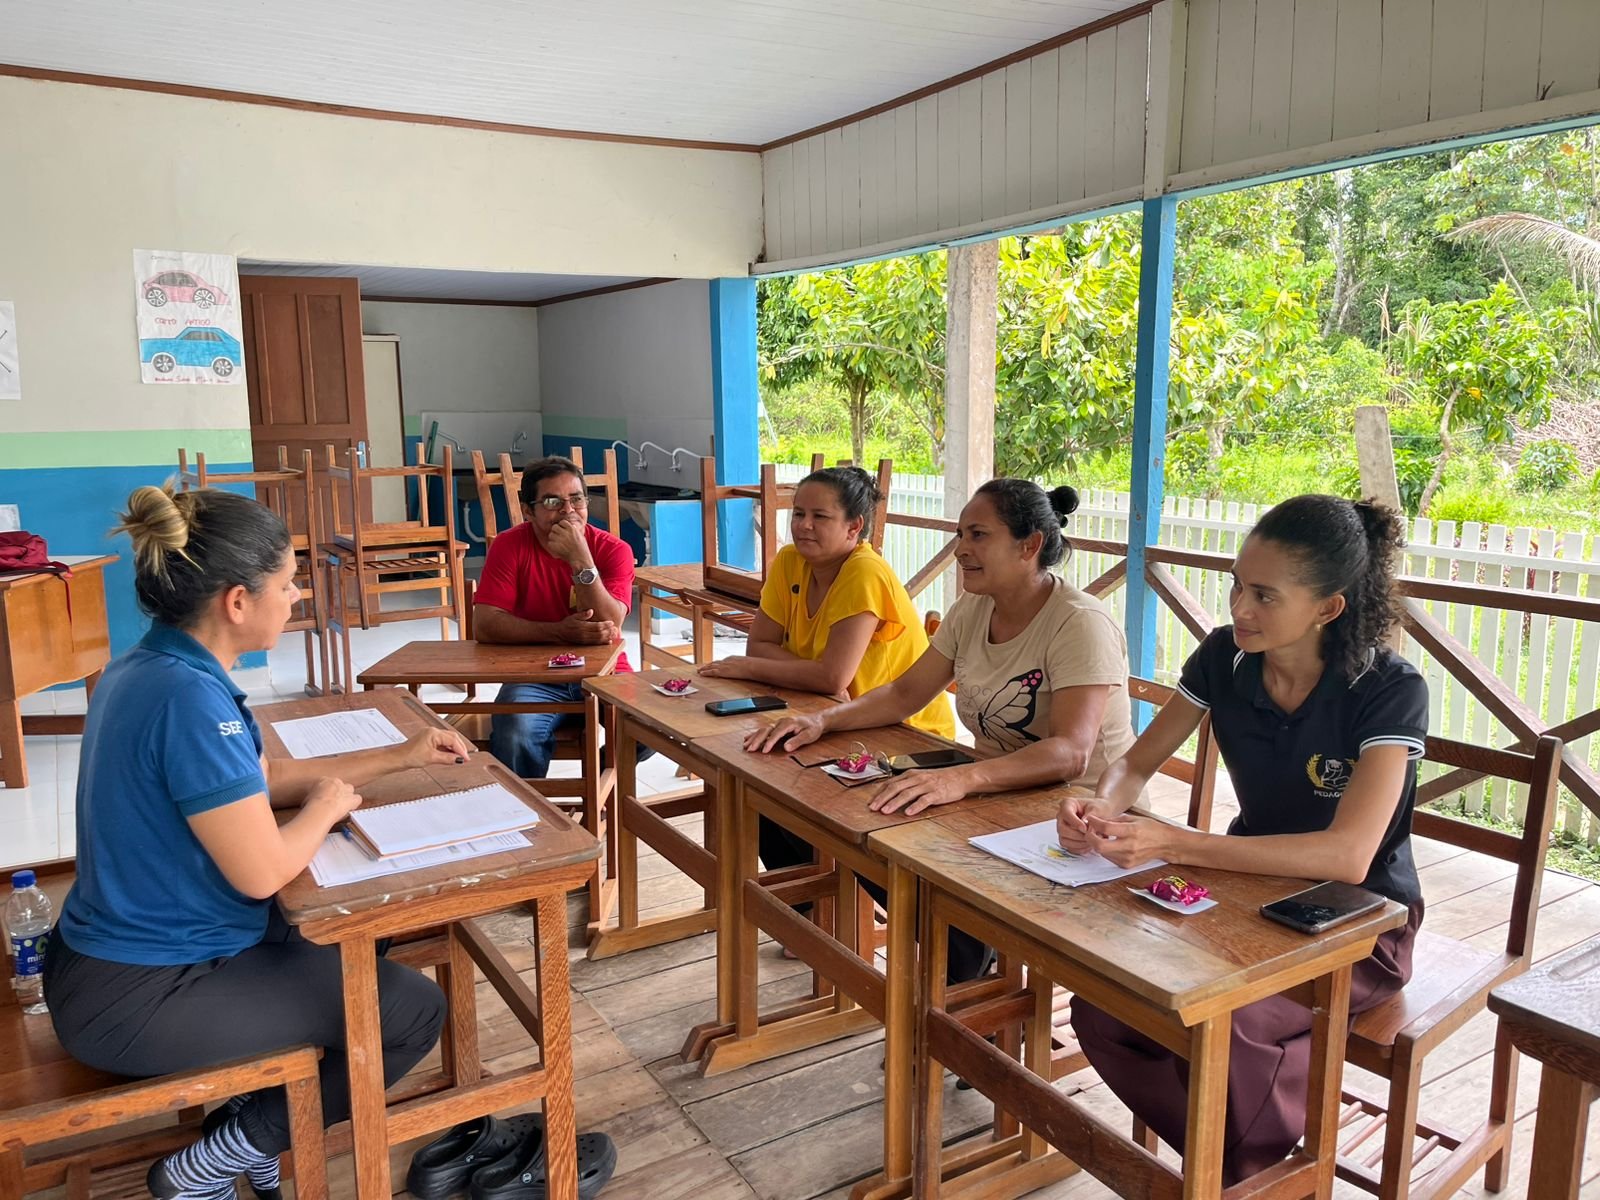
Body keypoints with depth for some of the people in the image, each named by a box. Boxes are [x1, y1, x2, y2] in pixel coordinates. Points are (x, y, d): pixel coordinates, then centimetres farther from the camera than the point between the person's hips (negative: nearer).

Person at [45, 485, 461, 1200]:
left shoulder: (149, 669, 3)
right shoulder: (189, 698, -29)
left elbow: (263, 780, 12)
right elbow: (262, 871, -27)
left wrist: (401, 757, 13)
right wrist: (328, 806, -7)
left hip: (126, 950, 10)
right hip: (139, 998, -10)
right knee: (415, 1010, -5)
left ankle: (249, 1111, 24)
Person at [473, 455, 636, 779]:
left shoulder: (613, 549, -6)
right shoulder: (510, 546, -6)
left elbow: (609, 627, -19)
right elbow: (484, 625, -16)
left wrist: (580, 559, -28)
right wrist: (560, 632, -26)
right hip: (536, 678, -1)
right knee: (516, 731, -32)